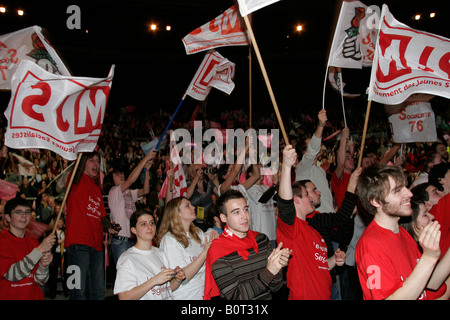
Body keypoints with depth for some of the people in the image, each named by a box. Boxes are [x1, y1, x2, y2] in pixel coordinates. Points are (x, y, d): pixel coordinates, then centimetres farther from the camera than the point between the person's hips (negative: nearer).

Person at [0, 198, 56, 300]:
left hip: (34, 296, 2)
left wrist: (43, 265, -11)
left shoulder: (34, 243, 9)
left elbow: (40, 282, 7)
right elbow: (11, 275, -14)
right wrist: (40, 250, -16)